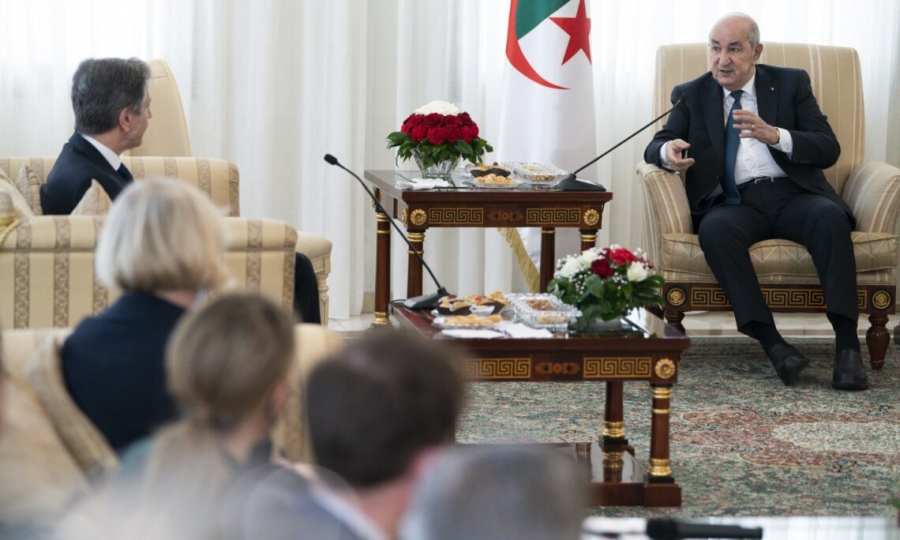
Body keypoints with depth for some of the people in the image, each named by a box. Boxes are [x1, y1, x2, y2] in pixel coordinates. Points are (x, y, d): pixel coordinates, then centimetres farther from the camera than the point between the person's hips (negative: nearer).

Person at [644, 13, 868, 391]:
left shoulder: (791, 83, 13)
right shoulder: (692, 95, 15)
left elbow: (828, 150, 4)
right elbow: (655, 147, 8)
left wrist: (775, 135, -14)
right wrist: (668, 152, -18)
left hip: (793, 195, 0)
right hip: (736, 203, 0)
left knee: (830, 216, -34)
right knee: (715, 229, -35)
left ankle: (846, 343, -36)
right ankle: (770, 341, -37)